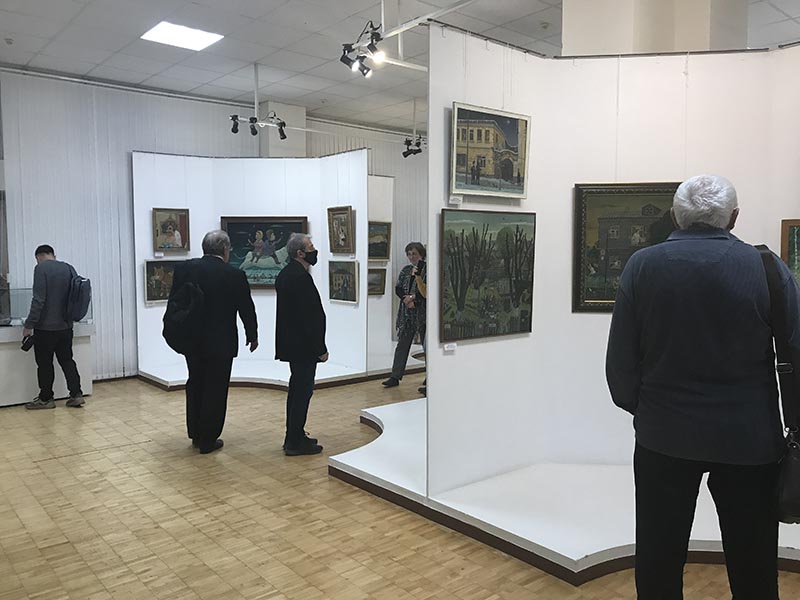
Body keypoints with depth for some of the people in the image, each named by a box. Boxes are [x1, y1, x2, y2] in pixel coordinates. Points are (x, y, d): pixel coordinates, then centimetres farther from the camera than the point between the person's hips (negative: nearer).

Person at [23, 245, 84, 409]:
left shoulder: (41, 268, -11)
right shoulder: (69, 268, 7)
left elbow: (38, 299, -17)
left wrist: (29, 325, -12)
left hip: (46, 326, -6)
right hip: (65, 326, 6)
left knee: (44, 363, 6)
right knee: (67, 360, 12)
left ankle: (45, 399, 15)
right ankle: (76, 394, 8)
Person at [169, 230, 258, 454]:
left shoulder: (184, 268, -3)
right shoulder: (235, 275, -13)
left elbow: (173, 302, 3)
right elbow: (247, 309, -5)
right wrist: (252, 336, 10)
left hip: (191, 340, 4)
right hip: (221, 342, -4)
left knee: (195, 385, 18)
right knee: (215, 390, 5)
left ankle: (195, 434, 27)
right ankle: (208, 440, 13)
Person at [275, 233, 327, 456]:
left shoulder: (285, 274, 11)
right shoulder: (301, 277, -20)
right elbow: (310, 316, -22)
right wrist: (321, 348, -17)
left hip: (292, 343, 10)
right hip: (304, 345, -10)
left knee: (297, 389, 18)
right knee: (303, 390, -2)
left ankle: (294, 437, 27)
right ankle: (296, 442, 5)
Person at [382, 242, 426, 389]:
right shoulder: (406, 270, 12)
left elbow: (427, 291, -15)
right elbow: (398, 289, 8)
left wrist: (414, 298, -16)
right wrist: (406, 299, -8)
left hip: (423, 312, -5)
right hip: (407, 313, 5)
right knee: (402, 344, 5)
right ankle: (395, 377, 8)